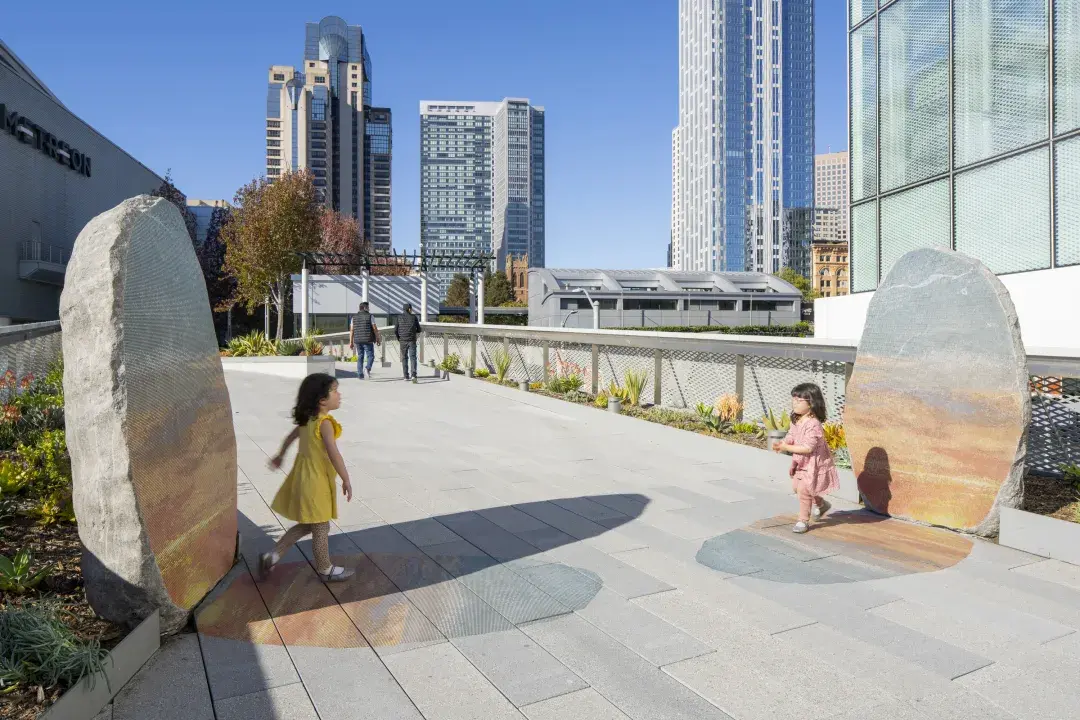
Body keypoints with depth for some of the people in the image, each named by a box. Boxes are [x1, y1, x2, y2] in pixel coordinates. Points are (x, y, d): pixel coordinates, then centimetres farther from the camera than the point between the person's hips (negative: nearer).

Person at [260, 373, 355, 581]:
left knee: (307, 525, 23)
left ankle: (272, 556, 25)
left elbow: (290, 436, 22)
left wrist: (280, 456, 38)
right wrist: (346, 480, -20)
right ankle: (325, 569, 23)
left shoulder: (307, 419, 5)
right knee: (321, 528, 8)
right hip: (316, 481, -9)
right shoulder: (324, 423, -23)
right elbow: (333, 454, -27)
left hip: (304, 477, 9)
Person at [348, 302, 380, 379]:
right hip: (368, 340, -4)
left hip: (357, 340, 4)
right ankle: (368, 368, -23)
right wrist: (378, 339, 2)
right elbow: (374, 328, -5)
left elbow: (351, 330, 5)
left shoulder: (354, 317, 9)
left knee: (360, 357, 11)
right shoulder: (370, 316, -2)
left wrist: (351, 342, 8)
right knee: (370, 356, 4)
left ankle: (360, 375, 6)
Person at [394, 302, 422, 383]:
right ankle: (413, 375, -24)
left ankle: (406, 376, 15)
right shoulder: (414, 317, 1)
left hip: (403, 341, 2)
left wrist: (399, 338, 16)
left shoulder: (399, 317, 2)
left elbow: (395, 330, 0)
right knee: (412, 358, -7)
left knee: (404, 358, 14)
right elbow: (419, 330, 6)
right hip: (412, 341, -2)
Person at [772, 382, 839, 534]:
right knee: (797, 487, 19)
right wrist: (781, 444, -16)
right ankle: (821, 503, 44)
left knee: (803, 490, -6)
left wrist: (787, 448, -32)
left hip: (813, 464, -9)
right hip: (801, 463, 9)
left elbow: (808, 448, -31)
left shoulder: (813, 424, -28)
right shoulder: (796, 421, 0)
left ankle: (803, 521, 11)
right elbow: (791, 437, 4)